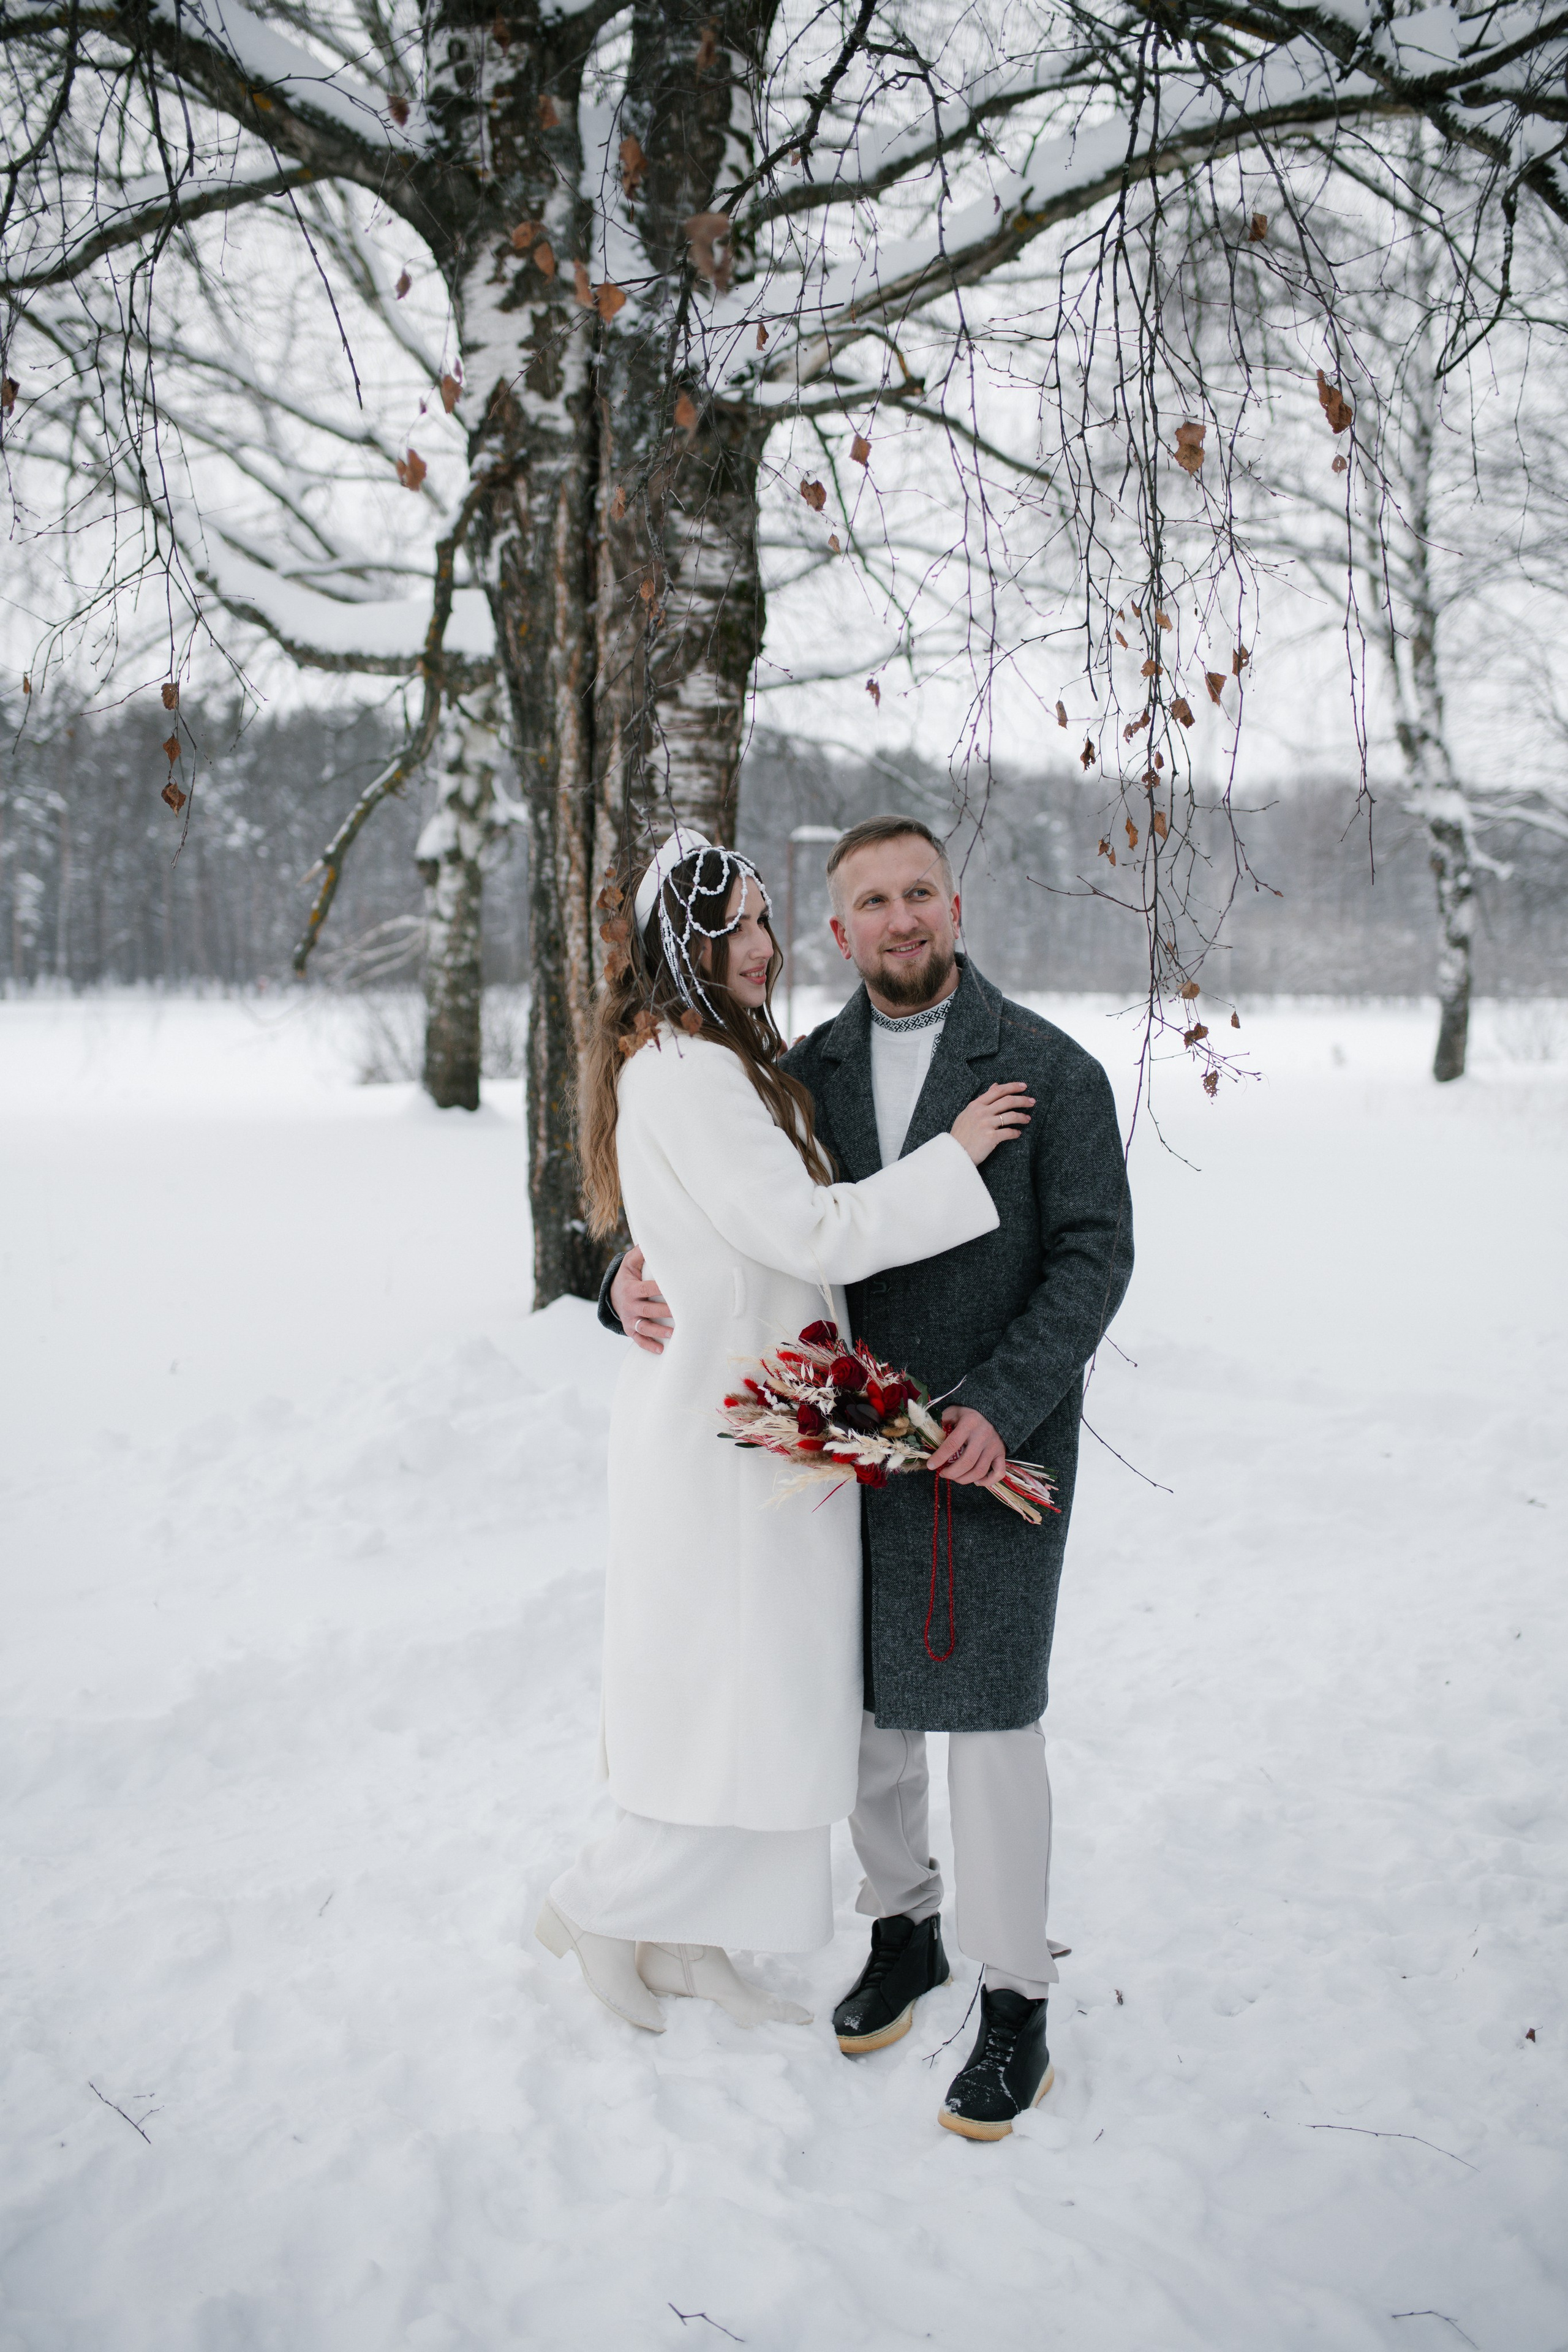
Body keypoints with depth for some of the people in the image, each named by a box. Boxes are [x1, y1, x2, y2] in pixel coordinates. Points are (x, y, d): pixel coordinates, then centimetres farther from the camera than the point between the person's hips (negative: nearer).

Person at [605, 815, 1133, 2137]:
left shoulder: (1051, 1070, -6)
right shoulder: (806, 1072, 6)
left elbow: (1096, 1255, -9)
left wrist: (1001, 1407, -20)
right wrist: (636, 1283, -8)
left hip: (998, 1441, -4)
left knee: (988, 1713, -1)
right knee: (862, 1705, 13)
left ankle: (1018, 2002, 16)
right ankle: (903, 1929, 35)